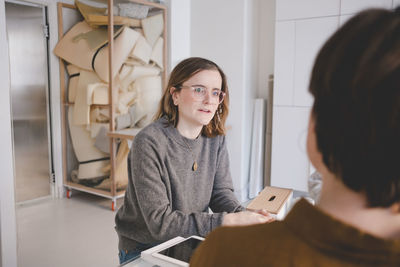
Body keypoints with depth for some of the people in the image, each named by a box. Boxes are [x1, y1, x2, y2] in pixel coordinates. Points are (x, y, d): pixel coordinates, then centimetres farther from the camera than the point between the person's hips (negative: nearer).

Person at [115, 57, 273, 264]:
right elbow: (160, 222, -24)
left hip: (191, 243, 5)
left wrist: (244, 217, -20)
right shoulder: (149, 143, -23)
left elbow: (221, 191, 0)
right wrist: (228, 222, -29)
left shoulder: (216, 138, -2)